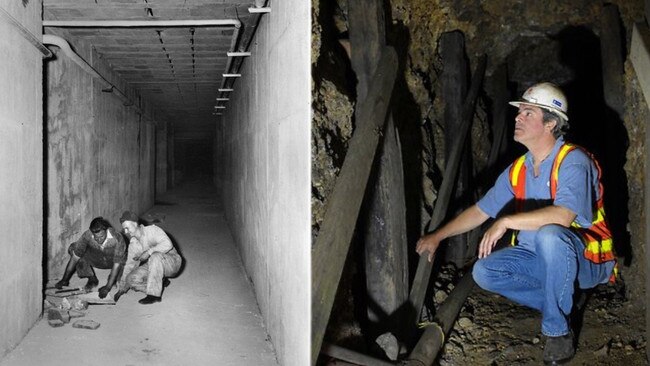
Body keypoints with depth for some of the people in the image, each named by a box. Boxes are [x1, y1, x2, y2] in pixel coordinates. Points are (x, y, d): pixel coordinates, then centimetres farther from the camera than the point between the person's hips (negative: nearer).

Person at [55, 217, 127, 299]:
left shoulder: (117, 239, -36)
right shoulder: (87, 235, -28)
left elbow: (117, 264, -33)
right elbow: (75, 257, -19)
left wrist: (108, 287, -37)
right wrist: (64, 280, -18)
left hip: (112, 262, -2)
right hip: (97, 260, 2)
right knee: (72, 248, -14)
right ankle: (92, 279, -3)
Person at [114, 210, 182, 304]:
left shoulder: (152, 230, -17)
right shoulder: (133, 244, 1)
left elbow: (167, 244, -32)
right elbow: (129, 265, 8)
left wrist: (149, 252, -35)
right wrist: (122, 288, 8)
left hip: (172, 262, -6)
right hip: (156, 266, 6)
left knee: (155, 256, -39)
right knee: (132, 279, -16)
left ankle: (154, 295, -31)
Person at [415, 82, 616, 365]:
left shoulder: (573, 161, -19)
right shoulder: (518, 169, 4)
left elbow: (563, 215, -37)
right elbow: (480, 211, 11)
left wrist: (506, 221, -32)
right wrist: (437, 236, 11)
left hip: (585, 260, -7)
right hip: (538, 257, 7)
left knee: (549, 235, -38)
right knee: (484, 272, -11)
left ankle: (558, 330, -19)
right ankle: (562, 305, 4)